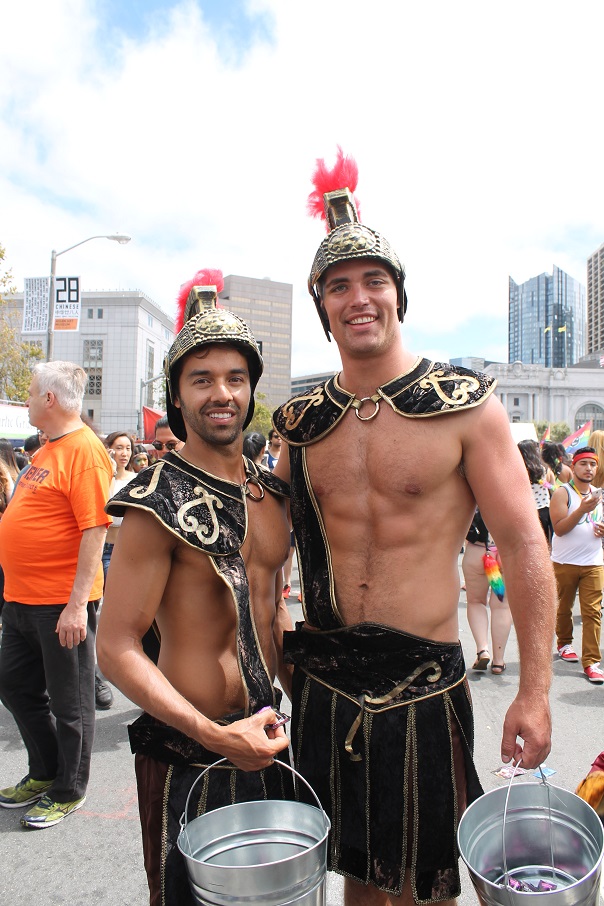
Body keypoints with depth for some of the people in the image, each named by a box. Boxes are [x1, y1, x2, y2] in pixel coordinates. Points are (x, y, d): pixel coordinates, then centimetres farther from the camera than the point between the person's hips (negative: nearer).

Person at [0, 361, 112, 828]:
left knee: (69, 701, 7)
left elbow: (95, 529, -23)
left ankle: (69, 791, 27)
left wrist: (78, 602, -25)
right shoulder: (46, 450, 12)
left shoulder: (85, 450, -17)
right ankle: (45, 774, 40)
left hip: (62, 604, -10)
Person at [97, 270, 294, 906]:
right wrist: (216, 736, -22)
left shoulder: (270, 493, 4)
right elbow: (116, 647, -17)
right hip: (190, 754, -6)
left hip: (264, 736, 7)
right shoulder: (160, 504, -18)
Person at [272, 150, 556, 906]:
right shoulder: (301, 422, 1)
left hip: (424, 681, -3)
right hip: (323, 676, 4)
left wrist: (534, 690, -12)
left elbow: (524, 547, -9)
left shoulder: (466, 406, -9)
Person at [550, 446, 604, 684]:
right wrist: (583, 509, -25)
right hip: (564, 562, -3)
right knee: (563, 608, 12)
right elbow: (559, 528, -15)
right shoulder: (562, 493, -6)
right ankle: (564, 643, 36)